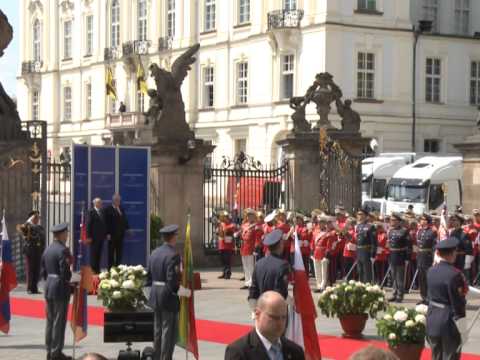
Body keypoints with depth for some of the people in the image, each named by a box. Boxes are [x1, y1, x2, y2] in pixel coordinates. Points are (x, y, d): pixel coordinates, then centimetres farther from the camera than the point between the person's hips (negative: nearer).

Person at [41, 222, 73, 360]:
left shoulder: (47, 250, 9)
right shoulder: (63, 250, -16)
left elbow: (43, 271, 11)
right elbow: (65, 272, -20)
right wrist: (68, 282, -1)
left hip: (48, 287, 8)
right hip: (60, 288, -8)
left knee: (50, 320, 14)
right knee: (59, 321, -2)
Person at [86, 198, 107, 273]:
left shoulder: (102, 212, 14)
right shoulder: (91, 212, -6)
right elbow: (88, 224, -8)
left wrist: (106, 234, 10)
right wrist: (89, 237, -12)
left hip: (101, 236, 6)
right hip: (94, 237, -6)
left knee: (99, 254, 7)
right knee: (93, 254, -2)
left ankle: (97, 269, 11)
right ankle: (93, 270, 3)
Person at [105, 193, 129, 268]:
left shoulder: (121, 209, 14)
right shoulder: (108, 209, -4)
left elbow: (125, 220, 16)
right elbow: (107, 222, -9)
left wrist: (127, 228, 3)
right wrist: (108, 234, -14)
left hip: (120, 234, 6)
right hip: (112, 234, -6)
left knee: (119, 253, 6)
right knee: (111, 253, -1)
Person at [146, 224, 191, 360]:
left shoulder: (154, 253, 6)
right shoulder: (173, 255, -17)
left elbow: (148, 276, 10)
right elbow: (172, 280, -22)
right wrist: (184, 291, -10)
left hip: (155, 296, 8)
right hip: (169, 297, -8)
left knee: (158, 330, 15)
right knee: (169, 331, -1)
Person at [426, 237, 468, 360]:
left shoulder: (431, 271, 1)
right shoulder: (454, 274, -21)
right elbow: (458, 303, -18)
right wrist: (462, 329, -12)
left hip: (432, 319, 7)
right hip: (449, 321, -7)